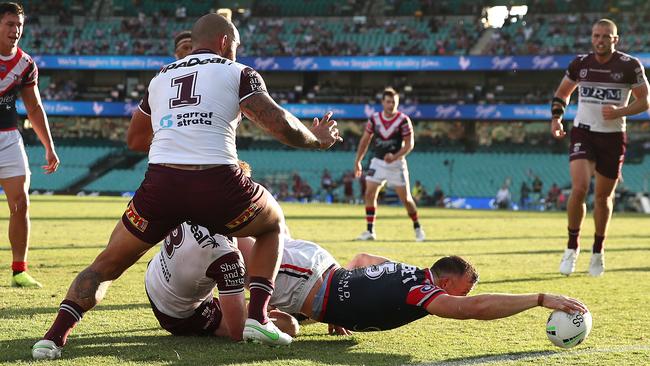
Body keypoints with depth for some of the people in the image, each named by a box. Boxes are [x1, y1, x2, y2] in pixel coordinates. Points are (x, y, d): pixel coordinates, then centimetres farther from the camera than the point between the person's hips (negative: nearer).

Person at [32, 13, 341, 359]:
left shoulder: (160, 78, 26)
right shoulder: (237, 73, 12)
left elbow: (134, 140, 39)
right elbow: (281, 125, 2)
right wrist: (317, 138, 21)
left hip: (161, 183, 3)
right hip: (218, 184, -3)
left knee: (107, 264, 18)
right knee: (273, 224, 28)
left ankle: (56, 334, -4)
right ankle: (257, 316, 12)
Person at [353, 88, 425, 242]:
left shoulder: (403, 120, -11)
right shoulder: (374, 119, -1)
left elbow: (409, 144, -12)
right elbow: (365, 141, 9)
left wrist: (395, 156, -27)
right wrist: (358, 161, 8)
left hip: (396, 163, -3)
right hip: (378, 162, 3)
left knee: (405, 198, 0)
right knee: (369, 194, -10)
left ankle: (417, 228, 20)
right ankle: (370, 231, -4)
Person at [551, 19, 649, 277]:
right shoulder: (580, 64, 1)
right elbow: (562, 92, 16)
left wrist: (620, 112, -19)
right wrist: (556, 117, 0)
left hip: (613, 137, -1)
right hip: (583, 132, 1)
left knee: (603, 197, 8)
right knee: (579, 188, -18)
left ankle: (598, 251, 29)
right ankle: (572, 246, -1)